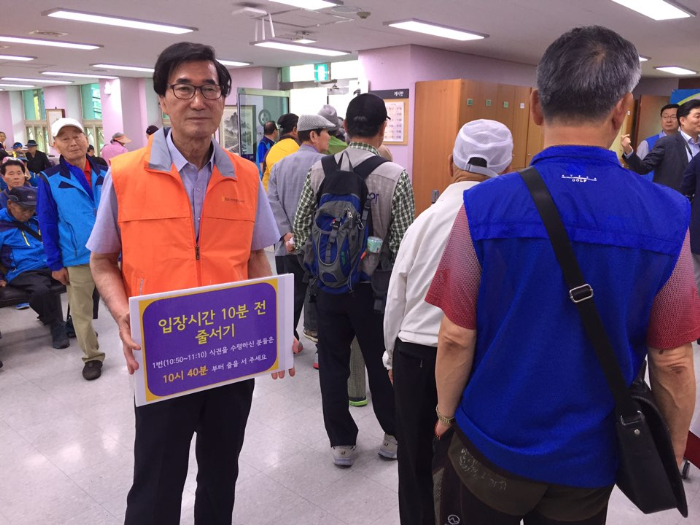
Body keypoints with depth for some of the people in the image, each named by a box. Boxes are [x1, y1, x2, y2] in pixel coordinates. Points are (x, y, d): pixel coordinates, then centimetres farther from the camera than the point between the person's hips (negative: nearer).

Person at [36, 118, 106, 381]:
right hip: (76, 258, -1)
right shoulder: (49, 179, -3)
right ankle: (92, 356, 27)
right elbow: (47, 224, -1)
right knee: (80, 311, 10)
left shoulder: (106, 173, 3)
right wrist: (55, 263, -3)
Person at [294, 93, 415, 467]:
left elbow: (301, 228, -1)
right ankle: (393, 436, 33)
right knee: (381, 363, 15)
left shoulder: (320, 170, -6)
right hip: (373, 286, -2)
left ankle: (341, 442, 27)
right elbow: (402, 242, -13)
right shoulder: (396, 176, -14)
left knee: (333, 363, 14)